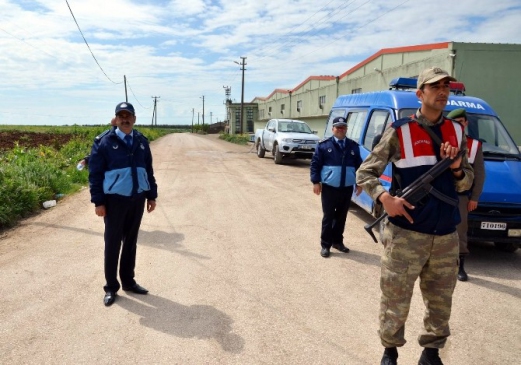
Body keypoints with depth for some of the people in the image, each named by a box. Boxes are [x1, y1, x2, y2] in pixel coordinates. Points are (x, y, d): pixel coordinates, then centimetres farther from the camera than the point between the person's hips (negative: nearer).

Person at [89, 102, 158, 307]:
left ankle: (128, 281, 28)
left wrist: (152, 195, 11)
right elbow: (95, 173, -6)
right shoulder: (105, 142, -6)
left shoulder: (141, 142, 8)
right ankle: (111, 287, 18)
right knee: (113, 244, 5)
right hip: (115, 199, -4)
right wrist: (98, 202, -11)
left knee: (131, 242, 14)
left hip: (137, 199, 4)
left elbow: (148, 170, 13)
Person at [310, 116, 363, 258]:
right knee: (328, 217, 3)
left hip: (347, 188, 4)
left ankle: (338, 241, 29)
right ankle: (325, 244, 12)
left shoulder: (353, 146, 8)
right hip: (329, 188, -3)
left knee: (341, 217, 14)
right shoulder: (324, 145, -2)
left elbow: (359, 165, 13)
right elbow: (315, 164, -2)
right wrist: (316, 182, -9)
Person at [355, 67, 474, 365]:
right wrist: (385, 198, -19)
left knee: (441, 302, 16)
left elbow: (466, 184, 12)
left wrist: (456, 167, -9)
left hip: (446, 234, 5)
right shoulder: (399, 131, -5)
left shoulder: (456, 132, 9)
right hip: (406, 233, -4)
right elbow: (365, 173, -3)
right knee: (396, 300, 6)